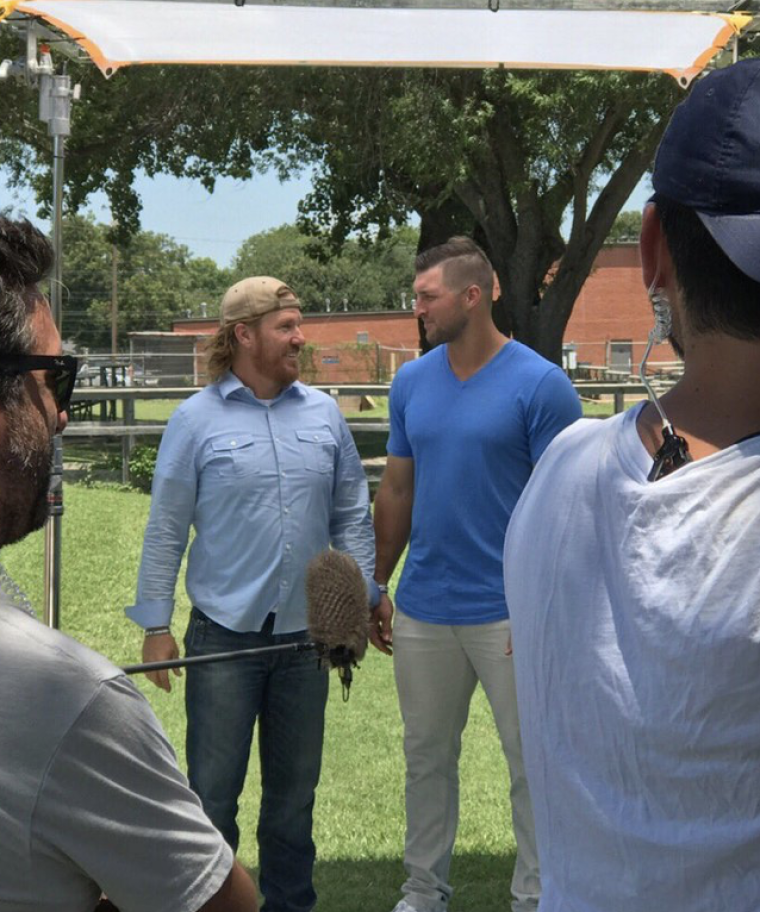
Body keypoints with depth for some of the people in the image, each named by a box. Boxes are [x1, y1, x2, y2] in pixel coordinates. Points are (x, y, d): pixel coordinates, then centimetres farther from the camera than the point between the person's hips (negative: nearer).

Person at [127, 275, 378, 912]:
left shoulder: (324, 414, 5)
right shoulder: (196, 419, -5)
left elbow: (352, 516, 10)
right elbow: (166, 529, -3)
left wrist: (362, 598, 6)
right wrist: (156, 624, -4)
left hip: (306, 635, 3)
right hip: (225, 637, -3)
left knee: (294, 789, 15)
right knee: (213, 793, 3)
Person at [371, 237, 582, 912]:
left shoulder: (541, 385, -10)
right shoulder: (411, 383, 5)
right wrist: (377, 588, 12)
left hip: (511, 611, -5)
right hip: (423, 610, 5)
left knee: (533, 763, 7)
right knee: (427, 757, 16)